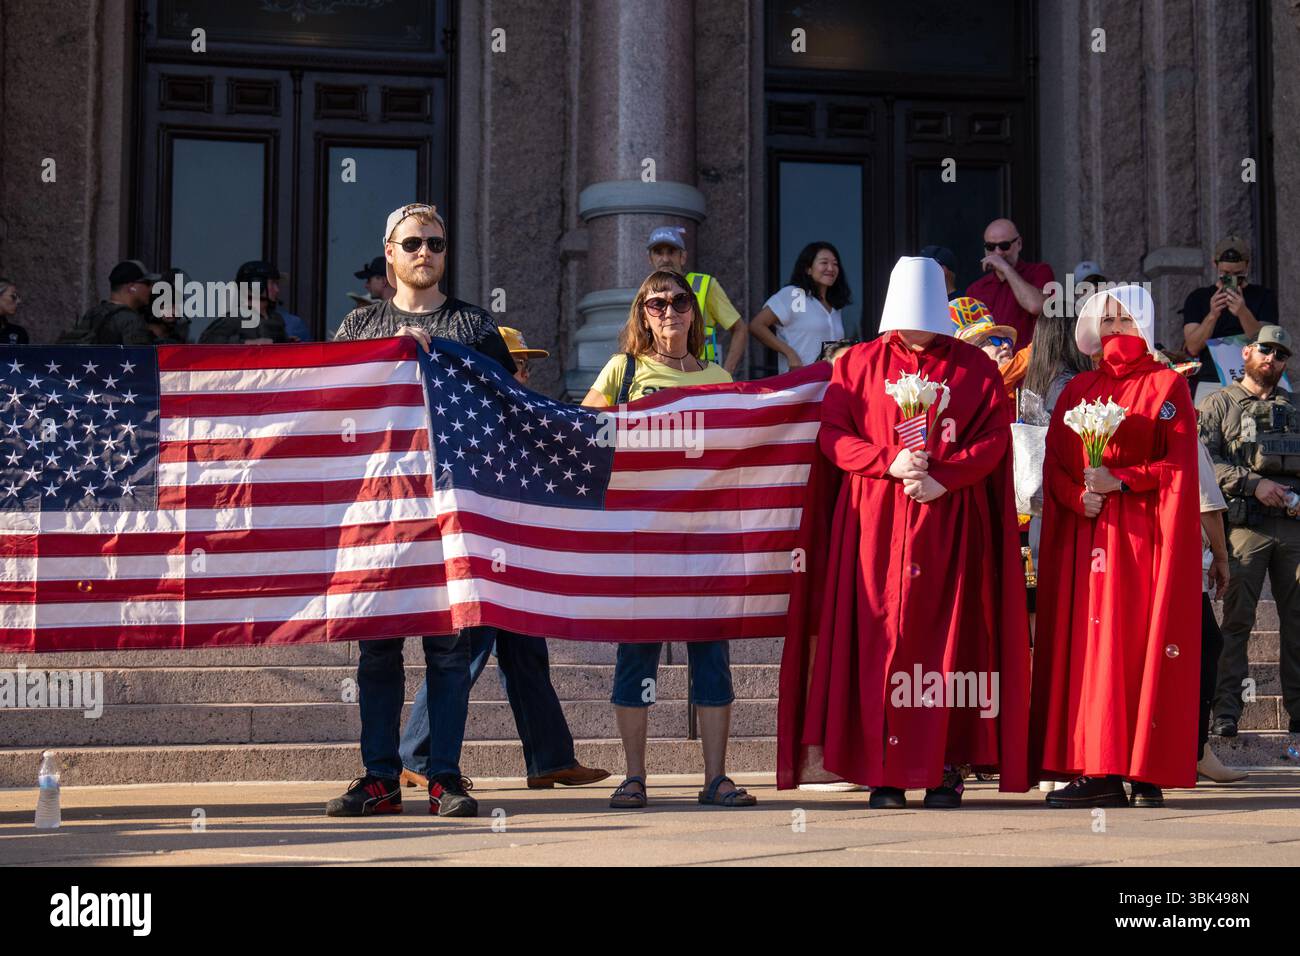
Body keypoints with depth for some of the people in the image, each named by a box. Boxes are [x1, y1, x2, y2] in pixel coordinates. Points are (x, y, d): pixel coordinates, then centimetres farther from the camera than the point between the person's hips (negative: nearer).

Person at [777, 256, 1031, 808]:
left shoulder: (974, 367, 11)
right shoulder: (858, 363, 11)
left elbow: (995, 435, 1)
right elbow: (832, 433, 3)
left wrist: (944, 476, -14)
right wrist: (889, 461, -13)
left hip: (950, 521, 0)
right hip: (876, 522, 0)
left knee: (949, 637, -4)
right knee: (881, 637, -4)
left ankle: (947, 769, -1)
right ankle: (883, 772, -2)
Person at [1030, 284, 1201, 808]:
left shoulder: (1167, 385, 6)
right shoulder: (1077, 389, 17)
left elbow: (1179, 465, -3)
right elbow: (1054, 463, 11)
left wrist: (1119, 481, -14)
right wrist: (1079, 496, -8)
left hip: (1141, 535, -4)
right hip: (1083, 533, 4)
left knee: (1139, 642, -9)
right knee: (1085, 644, -3)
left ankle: (1147, 773, -7)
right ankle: (1097, 771, -3)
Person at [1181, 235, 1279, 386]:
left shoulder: (1264, 296, 9)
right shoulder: (1197, 298, 11)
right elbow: (1193, 348, -1)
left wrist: (1243, 313, -22)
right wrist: (1212, 315, -18)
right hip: (1209, 380, 1)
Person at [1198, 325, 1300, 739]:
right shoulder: (1219, 404, 8)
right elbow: (1203, 461, -5)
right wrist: (1253, 483, -13)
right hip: (1245, 524, -4)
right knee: (1236, 620, -6)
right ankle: (1225, 711, -4)